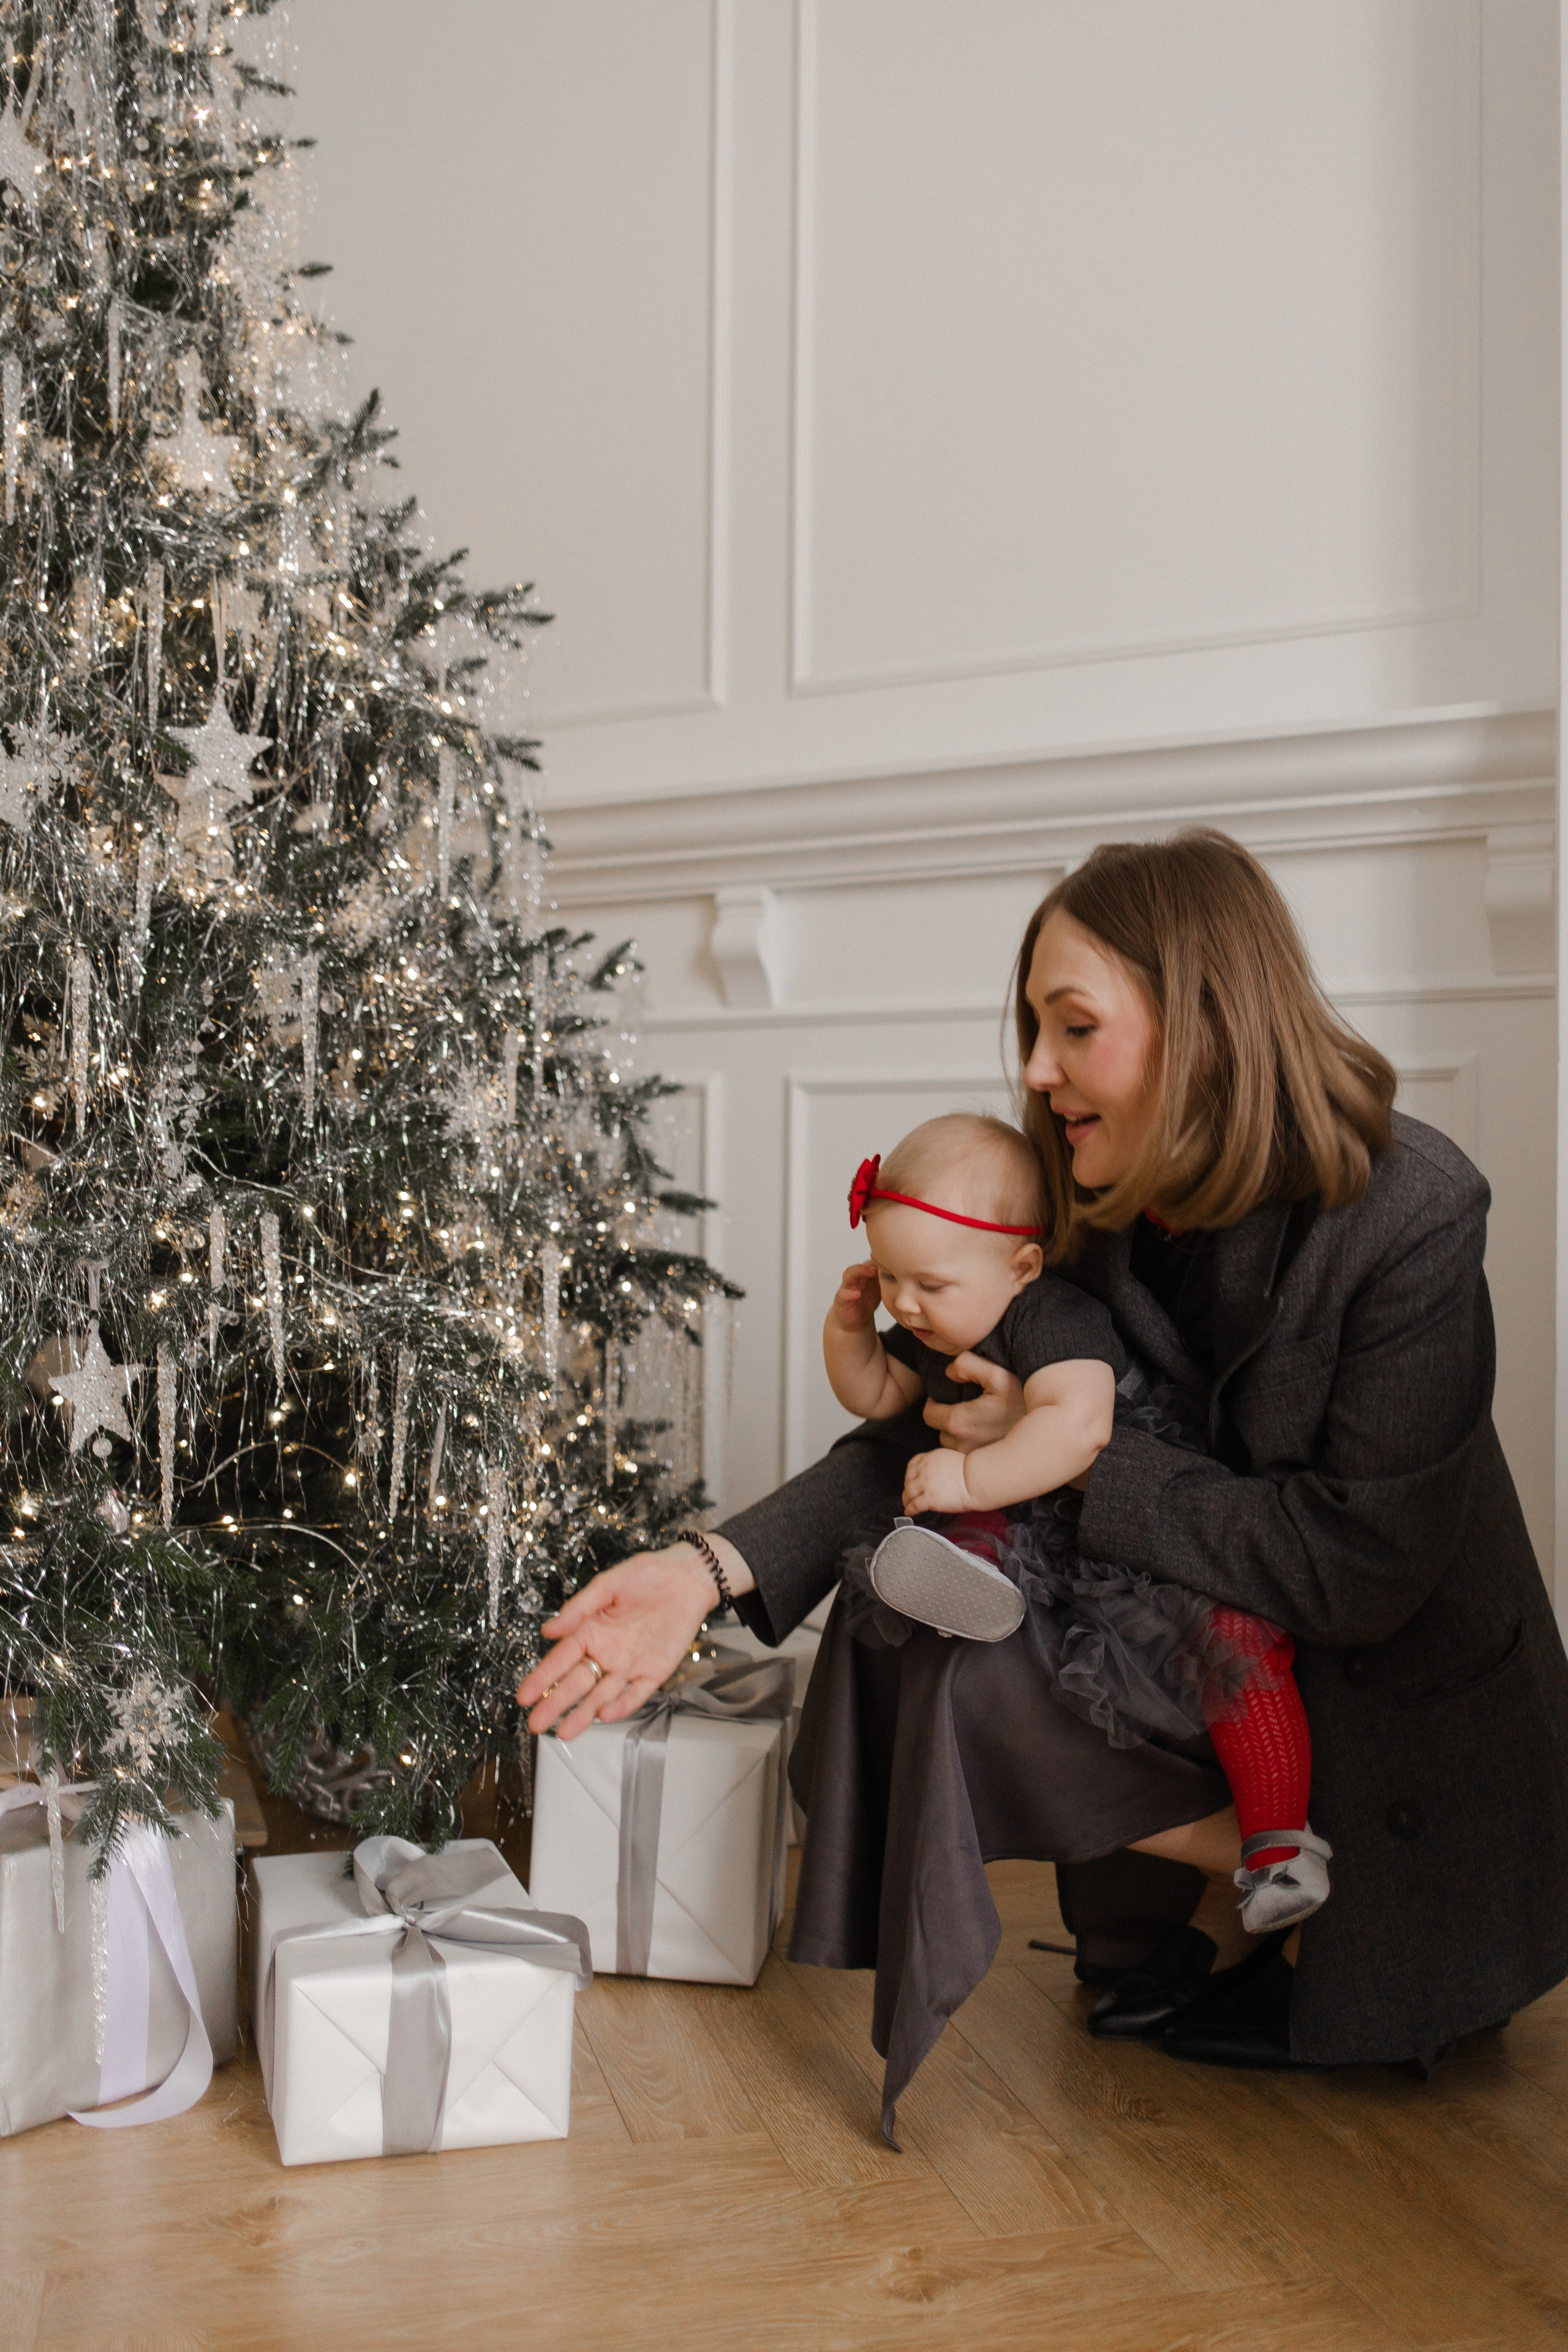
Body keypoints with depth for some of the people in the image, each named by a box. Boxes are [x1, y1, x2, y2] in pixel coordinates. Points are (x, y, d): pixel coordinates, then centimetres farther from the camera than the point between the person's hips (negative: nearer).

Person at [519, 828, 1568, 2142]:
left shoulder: (1411, 1213, -27)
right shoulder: (1089, 1210, -10)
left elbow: (1356, 1564, -28)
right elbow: (932, 1437, -9)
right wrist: (713, 1570, -24)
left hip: (1389, 1688, -5)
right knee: (905, 1655, -15)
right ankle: (1208, 1900, 4)